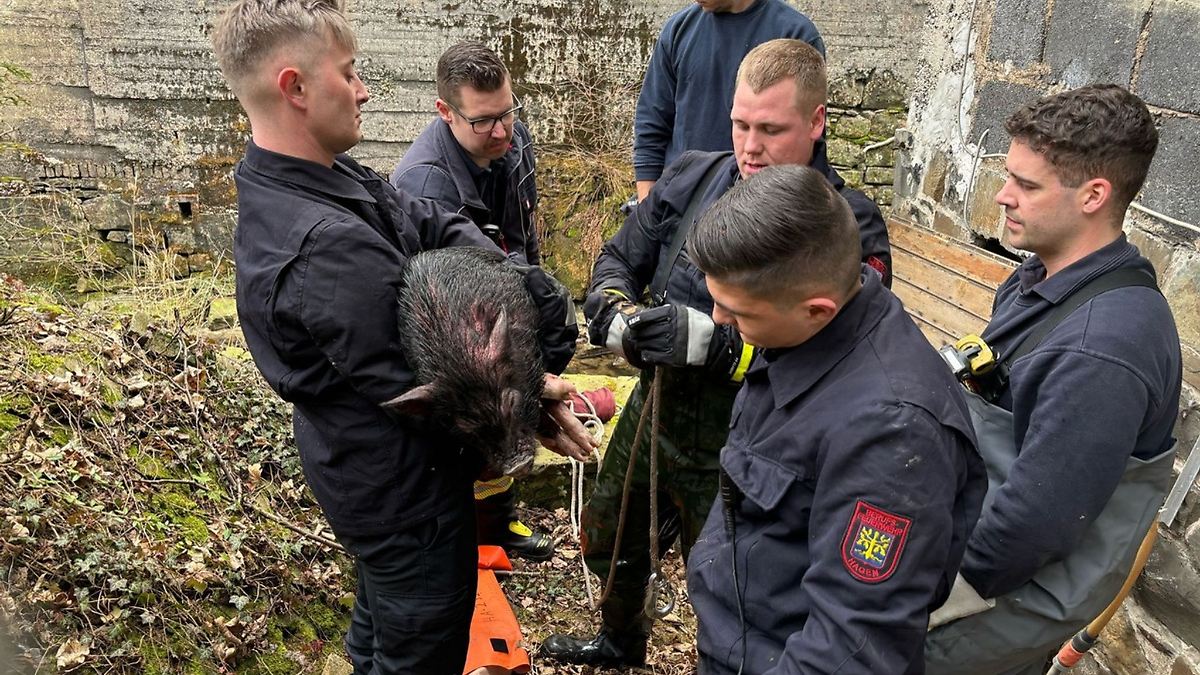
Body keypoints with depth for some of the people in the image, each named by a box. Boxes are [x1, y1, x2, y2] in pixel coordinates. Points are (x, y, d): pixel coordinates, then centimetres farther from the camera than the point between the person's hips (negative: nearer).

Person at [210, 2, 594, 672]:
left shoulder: (325, 178, -4)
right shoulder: (329, 247, -35)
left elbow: (437, 225, -2)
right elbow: (415, 389, -28)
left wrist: (532, 287, -17)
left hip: (366, 473, 9)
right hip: (408, 491, -9)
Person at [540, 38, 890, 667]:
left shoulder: (849, 226, -19)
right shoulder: (692, 178, -4)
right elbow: (617, 260, 4)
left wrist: (712, 342, -35)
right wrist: (616, 316, -18)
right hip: (652, 412, 6)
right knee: (608, 541, 29)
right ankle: (619, 641, 59)